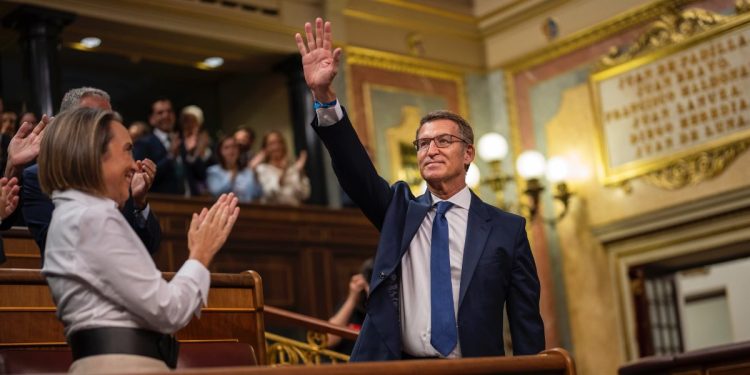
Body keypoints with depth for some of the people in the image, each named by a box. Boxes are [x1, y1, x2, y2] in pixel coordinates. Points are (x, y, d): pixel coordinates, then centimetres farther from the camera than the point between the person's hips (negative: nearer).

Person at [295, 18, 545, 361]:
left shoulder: (507, 229, 4)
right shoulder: (400, 209, 10)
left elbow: (526, 322, 3)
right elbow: (355, 168, -5)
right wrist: (323, 96, -17)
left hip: (474, 368, -1)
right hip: (397, 364, 1)